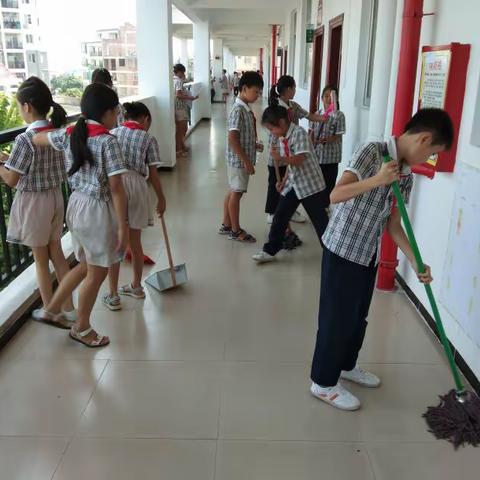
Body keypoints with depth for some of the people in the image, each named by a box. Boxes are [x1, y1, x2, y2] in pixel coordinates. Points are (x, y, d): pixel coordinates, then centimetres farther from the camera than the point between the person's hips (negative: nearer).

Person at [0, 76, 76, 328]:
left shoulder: (25, 139, -22)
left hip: (33, 202, -6)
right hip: (55, 198, 7)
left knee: (41, 260, 9)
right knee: (57, 255, 16)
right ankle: (69, 311, 23)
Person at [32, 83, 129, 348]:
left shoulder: (69, 134, 2)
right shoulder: (108, 141, -19)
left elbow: (36, 139, 20)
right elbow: (116, 188, -20)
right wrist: (123, 225, -16)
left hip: (76, 205, 8)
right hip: (97, 210, -8)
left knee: (85, 265, 25)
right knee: (97, 273, 10)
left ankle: (51, 308, 35)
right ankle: (81, 328, 26)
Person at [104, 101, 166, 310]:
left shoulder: (112, 133, 9)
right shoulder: (148, 139, 2)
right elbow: (153, 174, 1)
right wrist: (161, 198, 11)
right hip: (136, 187, 0)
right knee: (135, 241, 14)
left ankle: (113, 296, 9)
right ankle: (136, 286, 31)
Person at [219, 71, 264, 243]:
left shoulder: (246, 109, 9)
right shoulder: (238, 110, -20)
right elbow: (232, 139, -25)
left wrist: (255, 145, 8)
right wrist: (246, 161, -23)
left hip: (241, 159, 9)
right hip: (239, 160, -9)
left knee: (233, 192, 16)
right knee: (236, 194, 2)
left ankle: (226, 225, 28)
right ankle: (236, 230, 14)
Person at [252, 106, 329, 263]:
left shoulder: (299, 133, -18)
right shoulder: (283, 139, 7)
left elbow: (299, 160, -25)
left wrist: (280, 159, -36)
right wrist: (284, 180, 7)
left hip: (310, 184, -8)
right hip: (293, 184, 8)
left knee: (320, 220, 2)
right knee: (280, 216, 7)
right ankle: (270, 251, 16)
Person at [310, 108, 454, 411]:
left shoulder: (406, 177, 6)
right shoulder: (371, 152, -15)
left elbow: (394, 226, 8)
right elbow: (335, 195, -24)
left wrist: (416, 262, 1)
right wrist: (376, 180, -32)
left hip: (369, 256, 8)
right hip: (342, 250, -8)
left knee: (359, 316, 20)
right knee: (337, 317, 3)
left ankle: (346, 365, 43)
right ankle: (324, 383, 20)